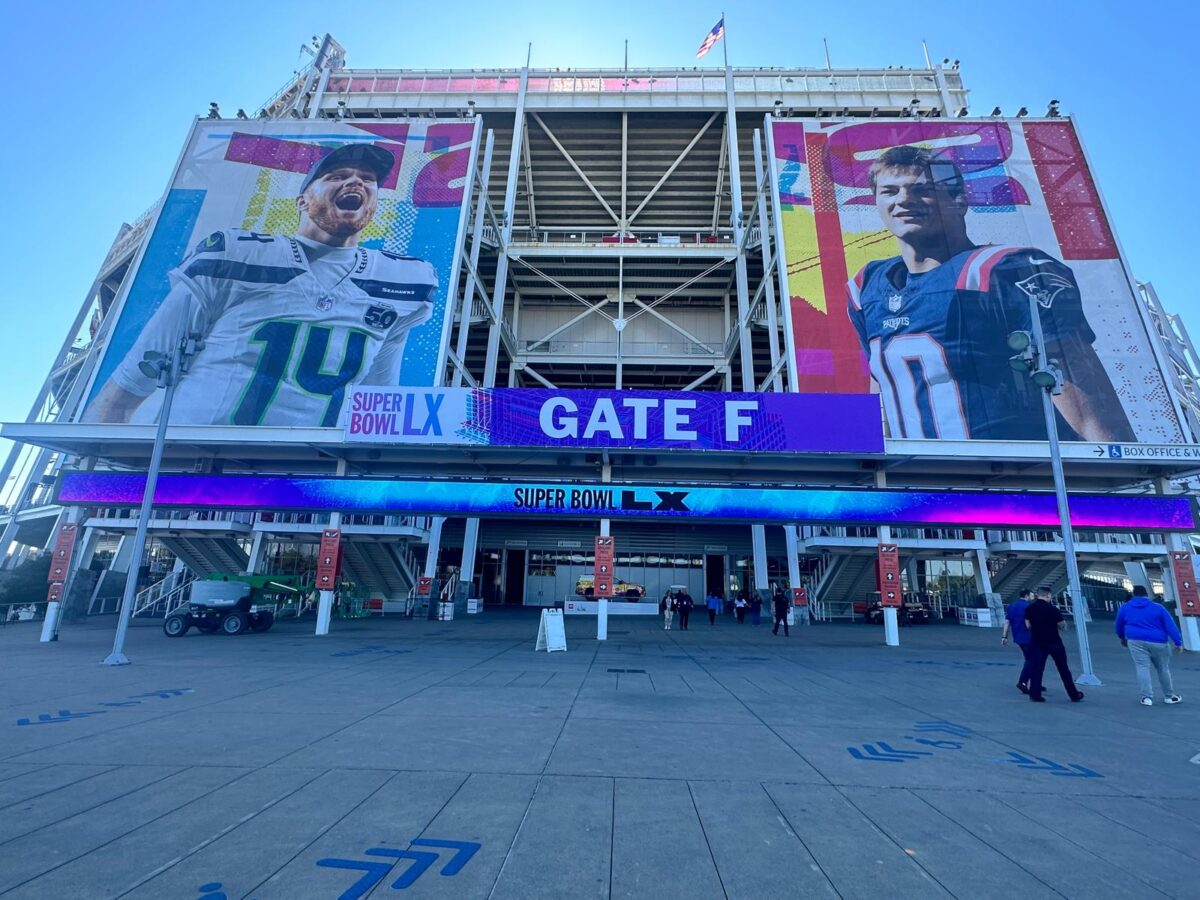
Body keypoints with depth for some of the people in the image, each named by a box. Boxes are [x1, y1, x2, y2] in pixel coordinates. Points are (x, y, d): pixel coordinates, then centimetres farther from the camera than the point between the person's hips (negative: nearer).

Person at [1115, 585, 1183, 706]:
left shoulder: (1125, 608, 9)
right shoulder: (1158, 607, 5)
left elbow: (1119, 625, 19)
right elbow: (1170, 625, -2)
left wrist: (1122, 638, 35)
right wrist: (1178, 642, 0)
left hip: (1136, 642, -1)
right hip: (1158, 642, 1)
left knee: (1142, 667, -3)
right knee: (1163, 668, 16)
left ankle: (1147, 697, -10)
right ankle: (1169, 696, 28)